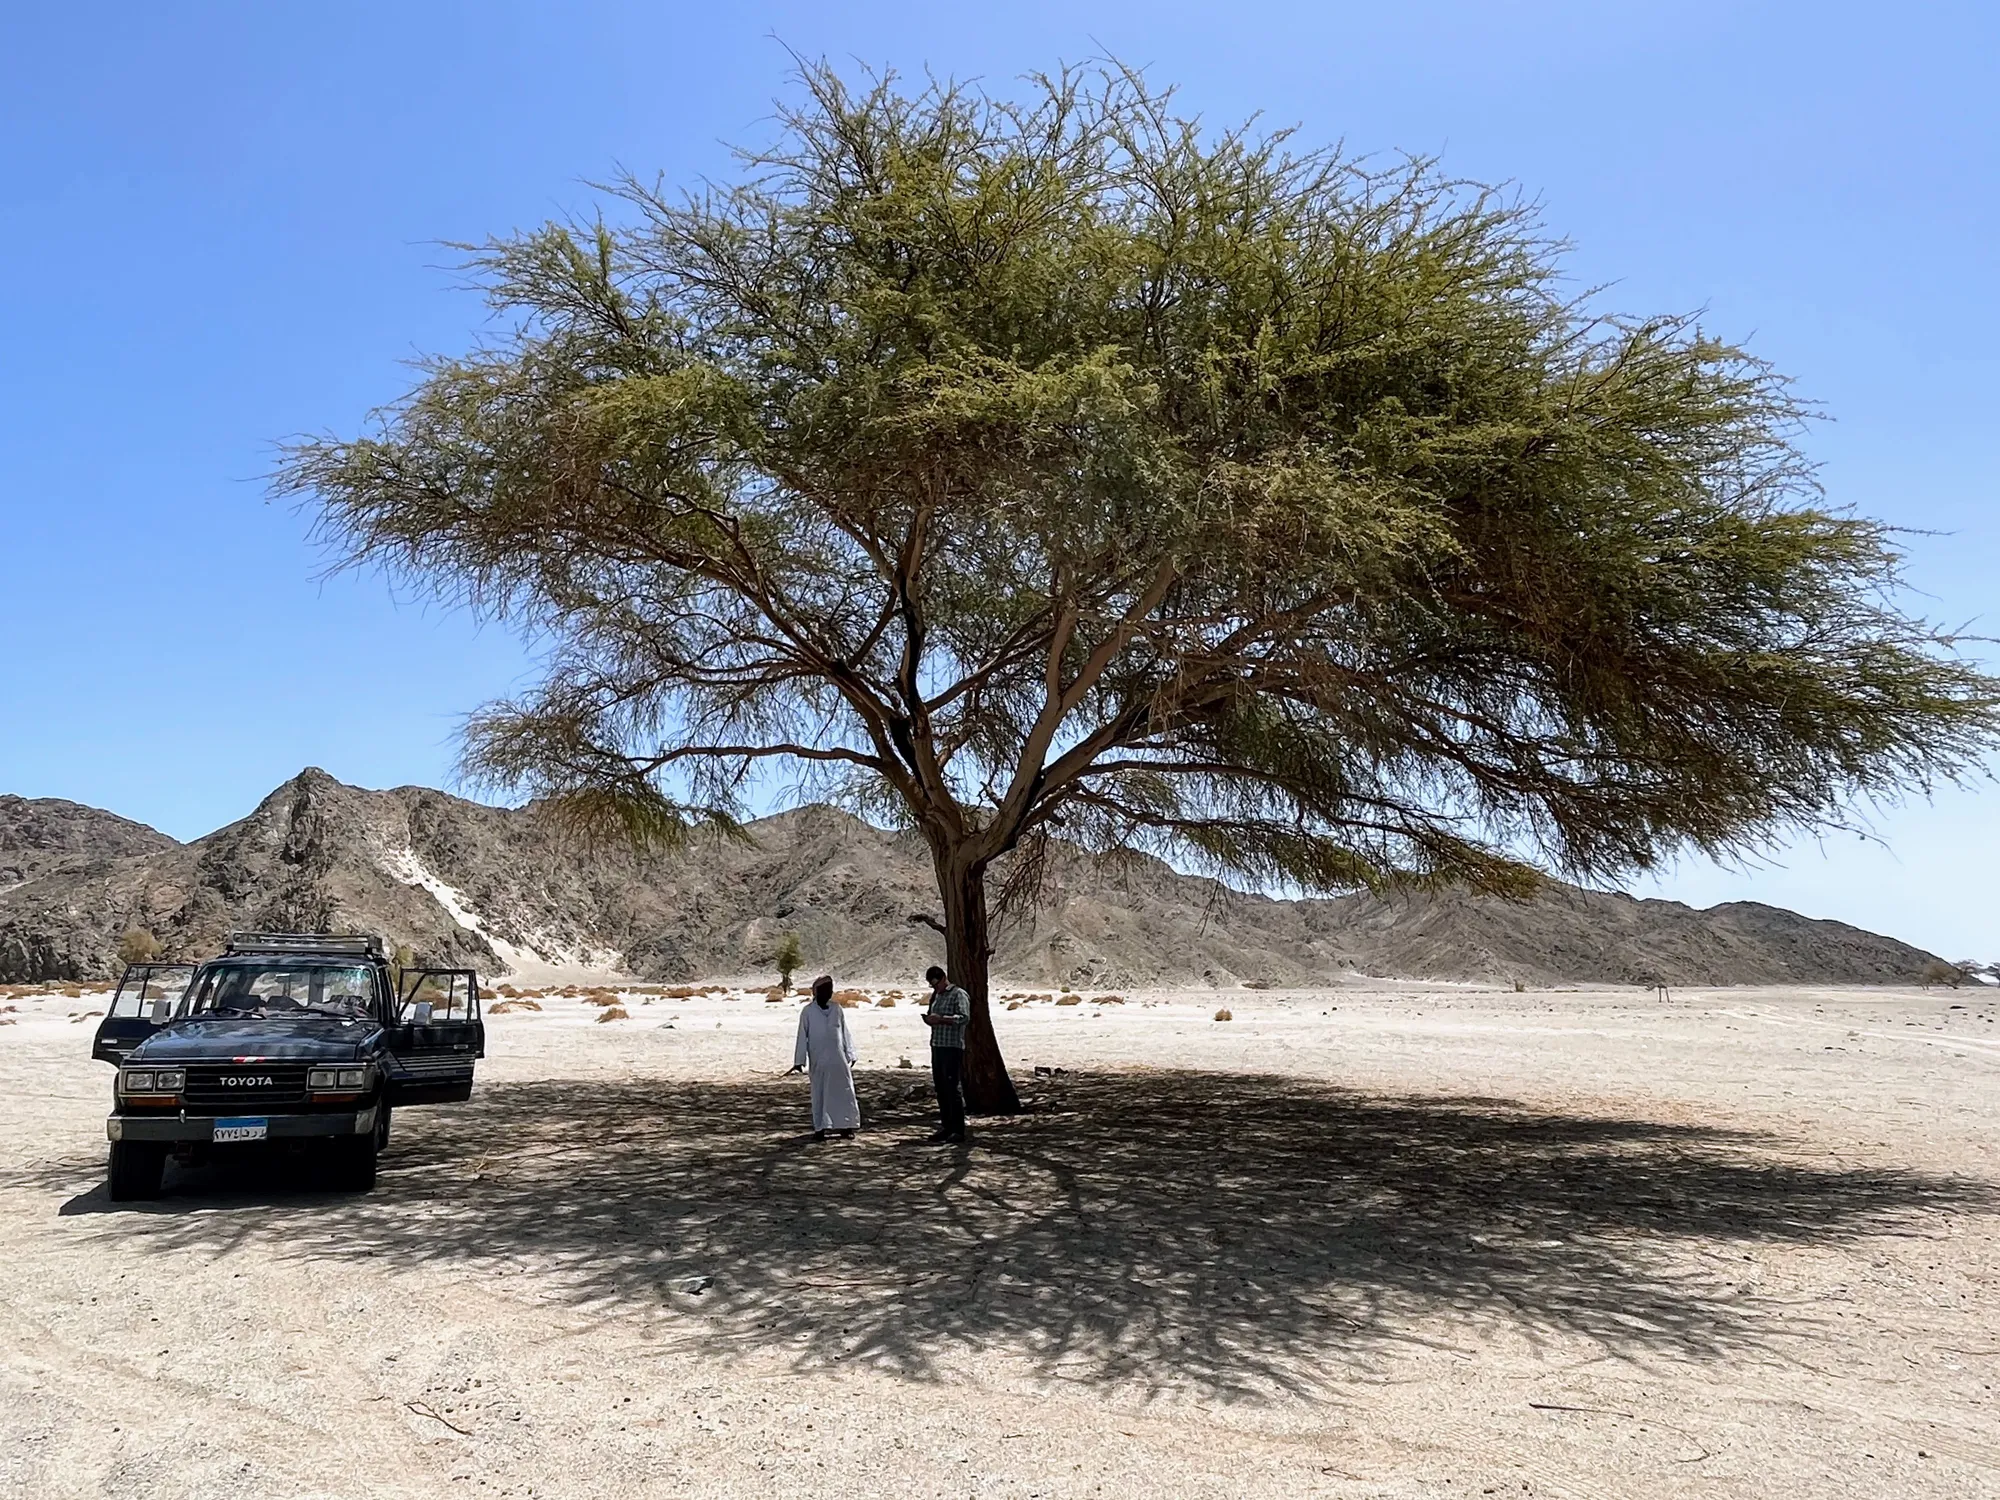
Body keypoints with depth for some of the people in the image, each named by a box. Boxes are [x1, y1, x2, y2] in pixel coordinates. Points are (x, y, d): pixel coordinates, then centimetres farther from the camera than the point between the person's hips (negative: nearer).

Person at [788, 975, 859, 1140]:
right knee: (820, 1093, 3)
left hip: (838, 1059, 2)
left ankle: (845, 1126, 10)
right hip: (819, 1061, -2)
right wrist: (799, 1061, -4)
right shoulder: (808, 1012, -3)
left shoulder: (837, 1009, 5)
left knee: (843, 1091, 2)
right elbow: (802, 1036, -2)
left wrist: (850, 1055, 7)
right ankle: (820, 1128, 10)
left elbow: (845, 1033, 9)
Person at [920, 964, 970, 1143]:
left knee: (952, 1088, -8)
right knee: (940, 1088, 10)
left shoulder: (959, 995, -7)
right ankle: (946, 1127, 18)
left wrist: (941, 1019, -27)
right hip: (937, 1046, 8)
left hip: (953, 1047, -8)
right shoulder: (935, 995, 18)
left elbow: (964, 1017, -20)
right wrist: (929, 1019, 5)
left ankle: (958, 1130, -4)